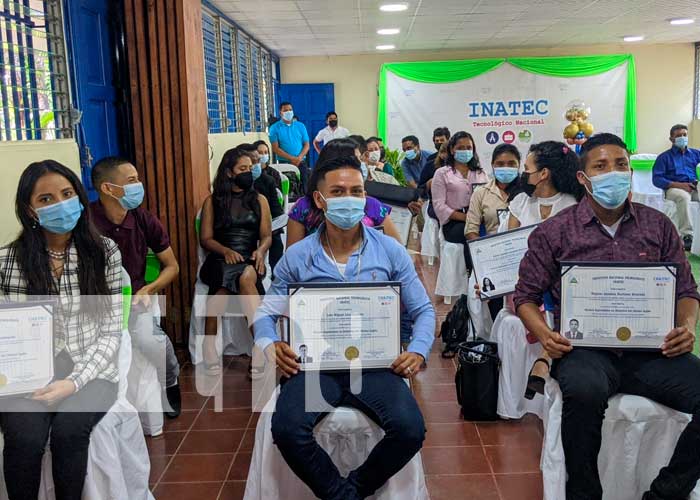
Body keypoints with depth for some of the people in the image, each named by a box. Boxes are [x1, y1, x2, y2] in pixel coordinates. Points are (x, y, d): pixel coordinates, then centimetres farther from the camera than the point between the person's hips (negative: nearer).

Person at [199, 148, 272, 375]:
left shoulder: (259, 200, 16)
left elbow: (267, 235, 11)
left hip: (250, 259, 1)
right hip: (220, 259, -1)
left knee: (246, 278, -37)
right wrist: (226, 251, -13)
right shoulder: (212, 202, 12)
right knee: (245, 281, -37)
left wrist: (260, 251, -12)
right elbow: (205, 239, 7)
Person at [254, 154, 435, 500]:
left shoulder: (391, 251, 4)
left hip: (374, 362, 0)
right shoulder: (296, 257, 5)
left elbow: (423, 310, 11)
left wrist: (418, 351, -8)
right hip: (315, 363, 0)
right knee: (287, 430, -28)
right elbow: (266, 314, 13)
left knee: (410, 430, -26)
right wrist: (271, 347, -10)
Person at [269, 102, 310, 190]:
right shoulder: (275, 128, 2)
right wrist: (291, 158, -14)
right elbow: (275, 148, -5)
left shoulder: (300, 126, 10)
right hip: (284, 163, -2)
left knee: (304, 186, -3)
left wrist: (299, 158, -11)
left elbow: (306, 145, 7)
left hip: (301, 163, 2)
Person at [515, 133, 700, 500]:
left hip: (651, 349, 3)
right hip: (584, 348, -3)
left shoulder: (658, 226, 14)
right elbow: (526, 295, 10)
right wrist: (544, 333, -10)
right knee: (585, 392, -37)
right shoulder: (554, 232, 6)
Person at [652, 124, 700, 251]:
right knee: (683, 196, -38)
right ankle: (686, 236, -38)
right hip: (674, 188, -3)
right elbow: (656, 179, -1)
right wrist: (679, 185, -13)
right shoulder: (664, 157, 12)